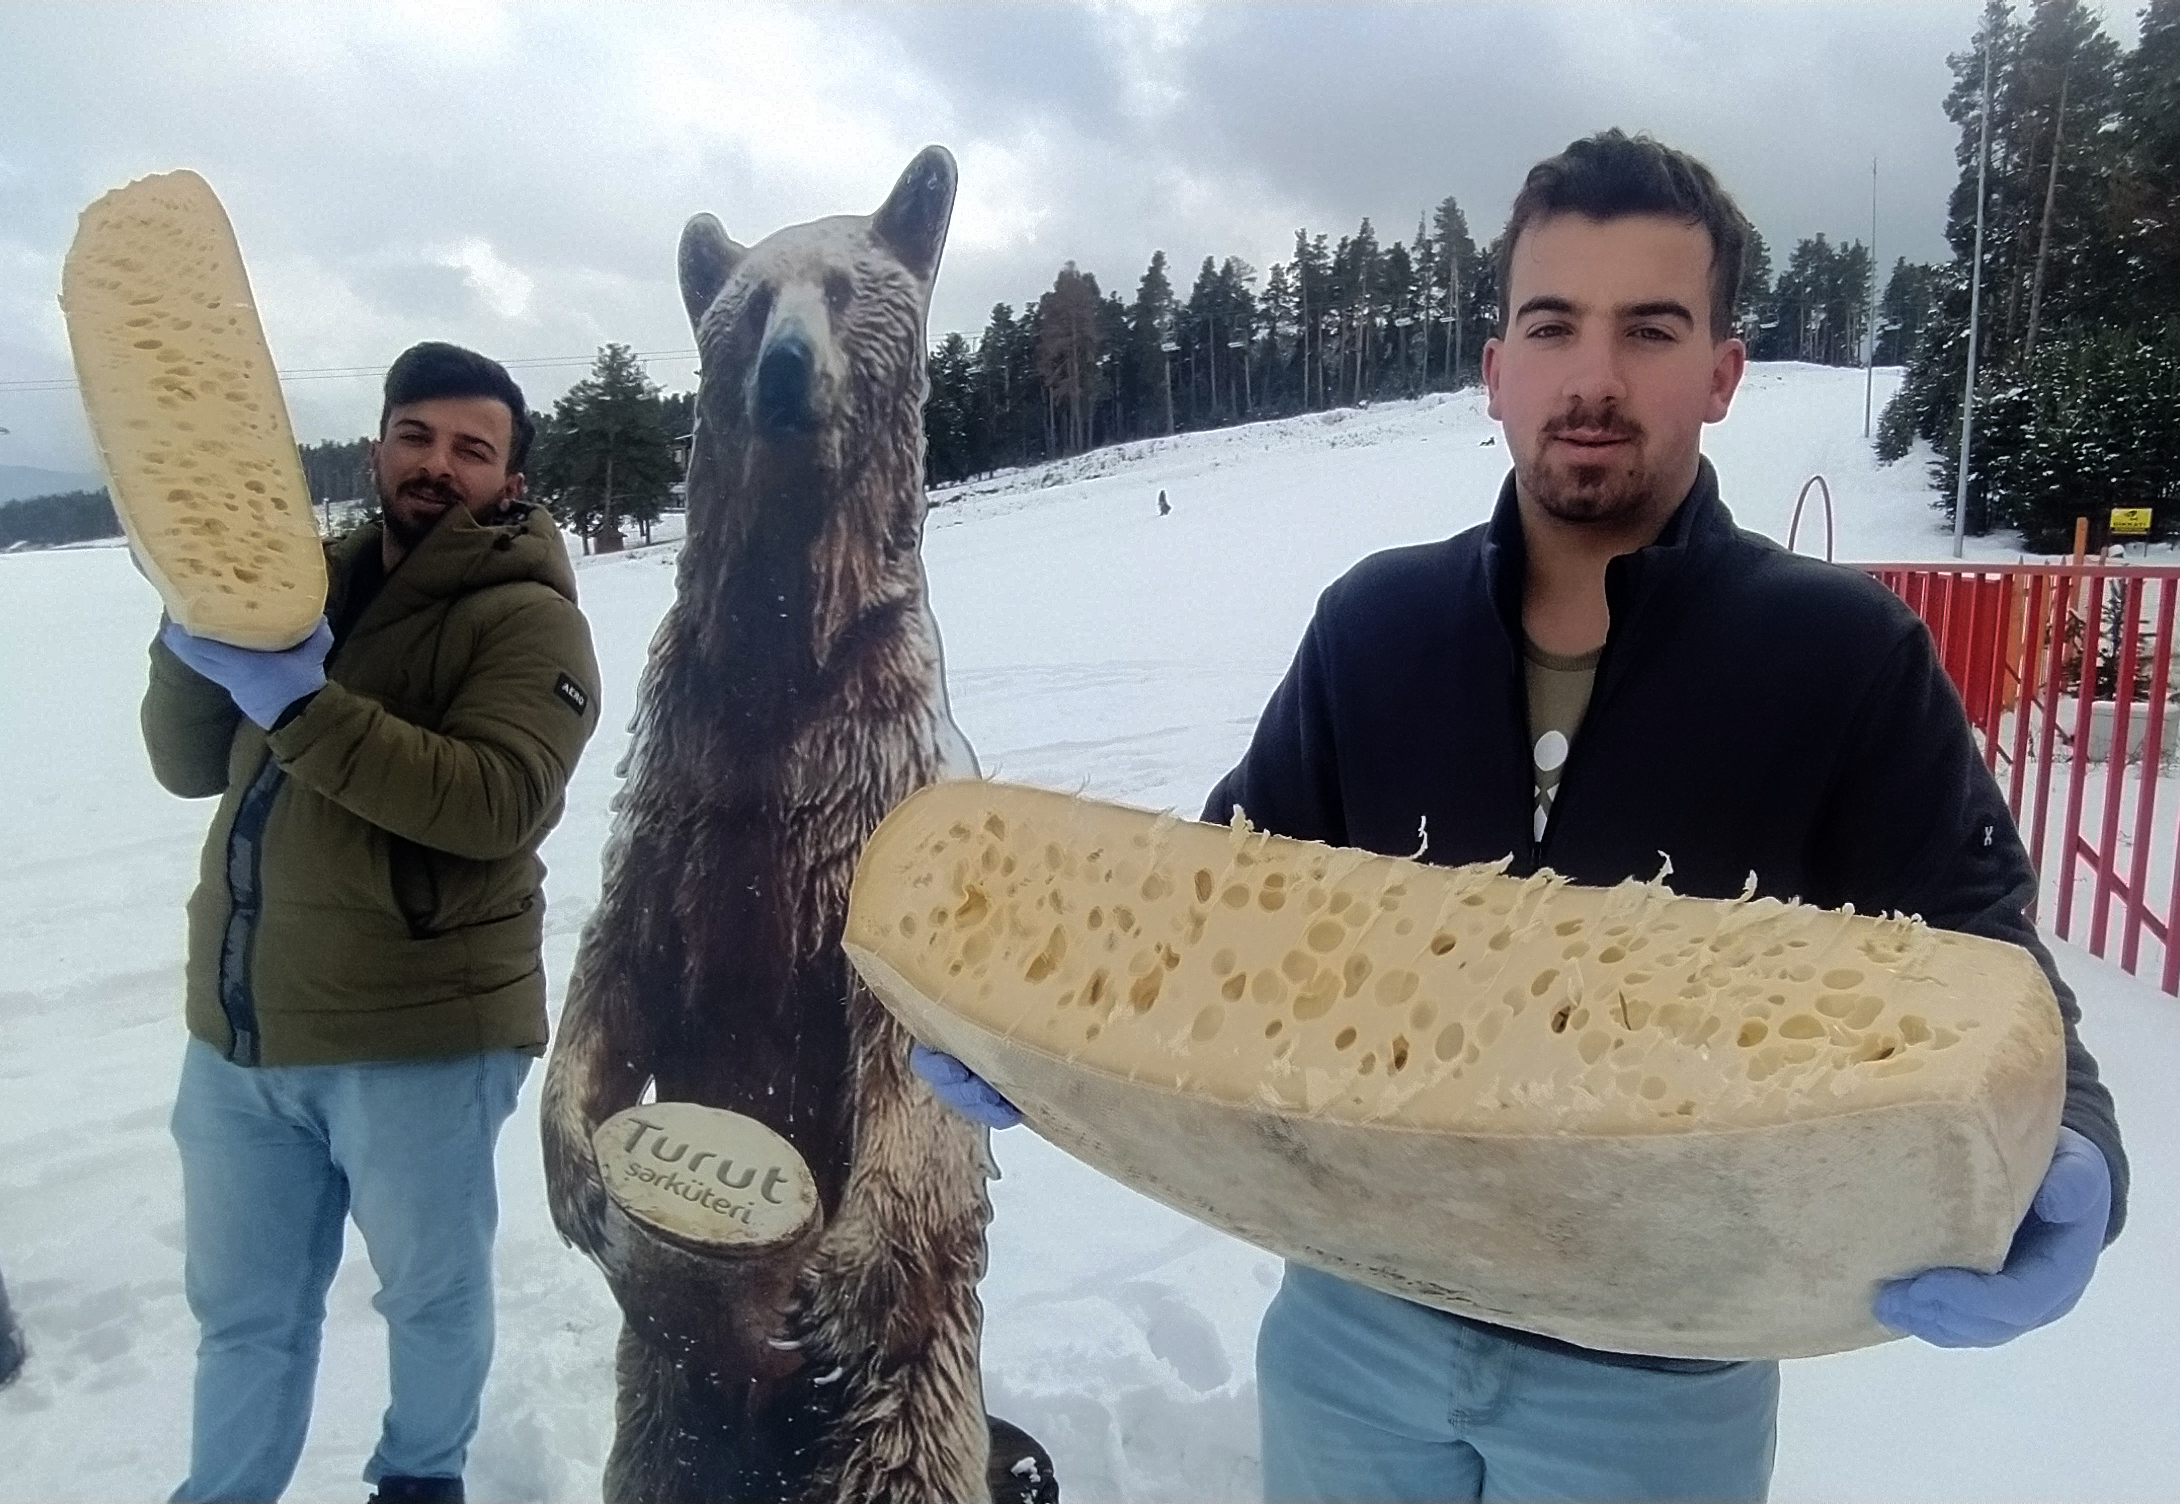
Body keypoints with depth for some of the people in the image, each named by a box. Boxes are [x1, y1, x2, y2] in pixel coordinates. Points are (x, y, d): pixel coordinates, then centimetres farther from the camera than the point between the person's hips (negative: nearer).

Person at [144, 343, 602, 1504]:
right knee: (243, 1307, 20)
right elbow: (189, 766, 7)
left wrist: (303, 705, -31)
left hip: (419, 1032, -5)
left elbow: (496, 801, -26)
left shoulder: (526, 618, -11)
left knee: (431, 1291, 16)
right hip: (243, 1023, 5)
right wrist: (194, 648, -12)